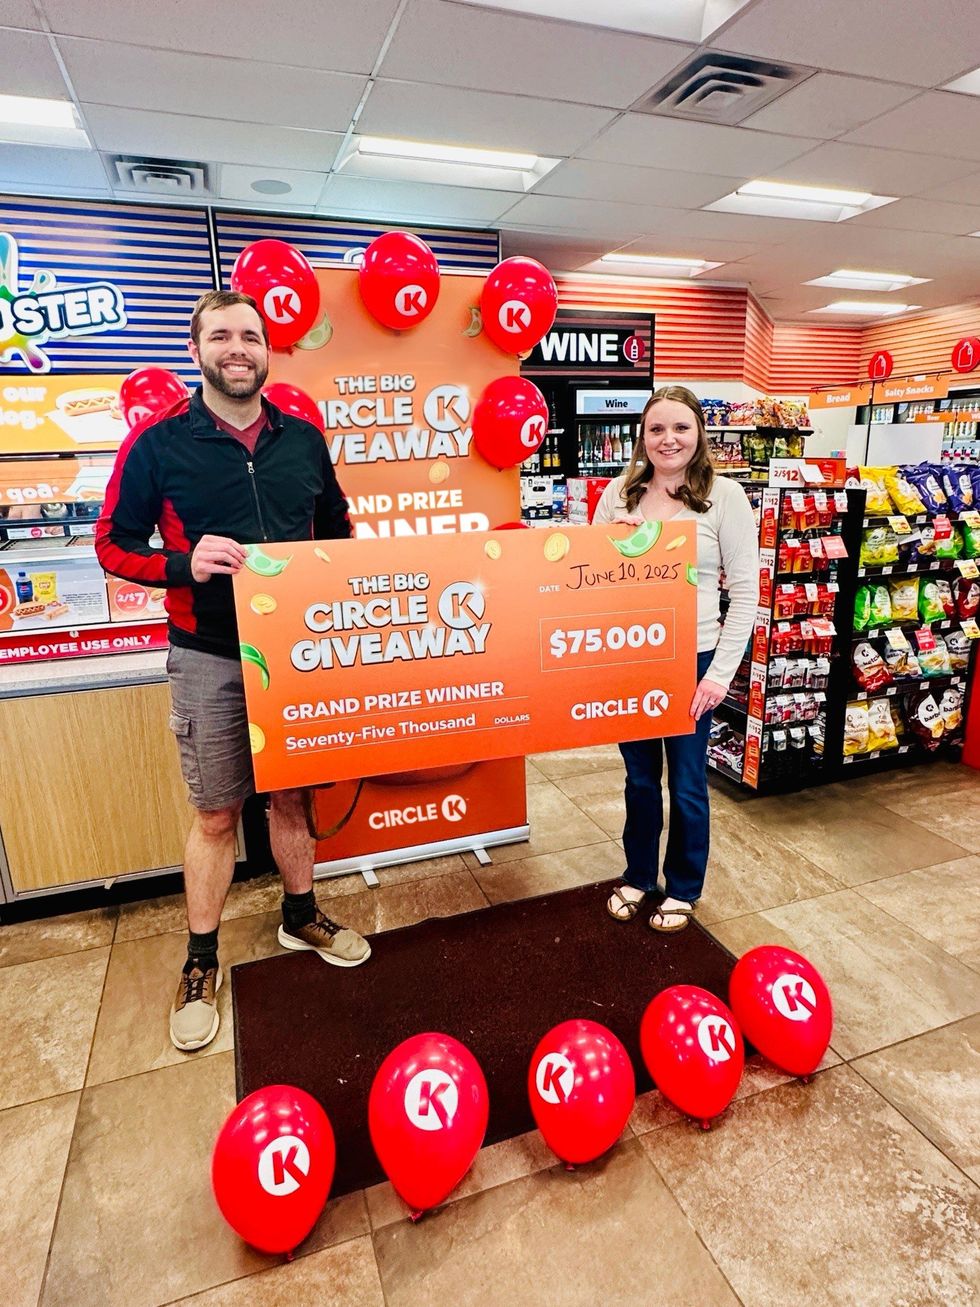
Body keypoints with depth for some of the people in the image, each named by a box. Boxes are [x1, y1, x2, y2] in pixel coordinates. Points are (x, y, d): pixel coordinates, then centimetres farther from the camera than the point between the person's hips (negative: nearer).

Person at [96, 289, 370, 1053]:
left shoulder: (303, 441, 6)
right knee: (216, 814, 8)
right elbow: (113, 544, -1)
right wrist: (184, 565, -20)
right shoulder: (157, 444, -3)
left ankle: (301, 917, 39)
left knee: (293, 796, 16)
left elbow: (337, 531, 15)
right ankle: (201, 963, 29)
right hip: (209, 658, -3)